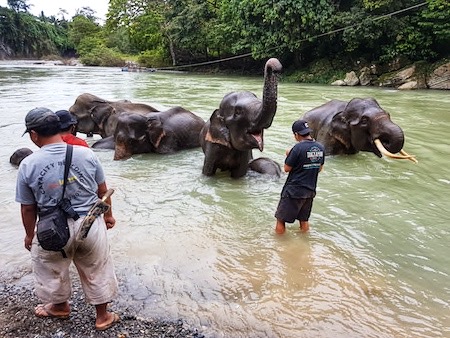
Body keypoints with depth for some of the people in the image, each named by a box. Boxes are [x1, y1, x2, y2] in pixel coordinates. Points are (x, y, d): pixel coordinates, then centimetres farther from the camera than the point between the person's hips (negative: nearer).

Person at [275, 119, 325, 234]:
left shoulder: (298, 148, -19)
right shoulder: (320, 148, 1)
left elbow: (287, 168, -11)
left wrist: (288, 155, 5)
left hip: (294, 190, -7)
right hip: (310, 190, 7)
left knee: (281, 221, 5)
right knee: (304, 221, 21)